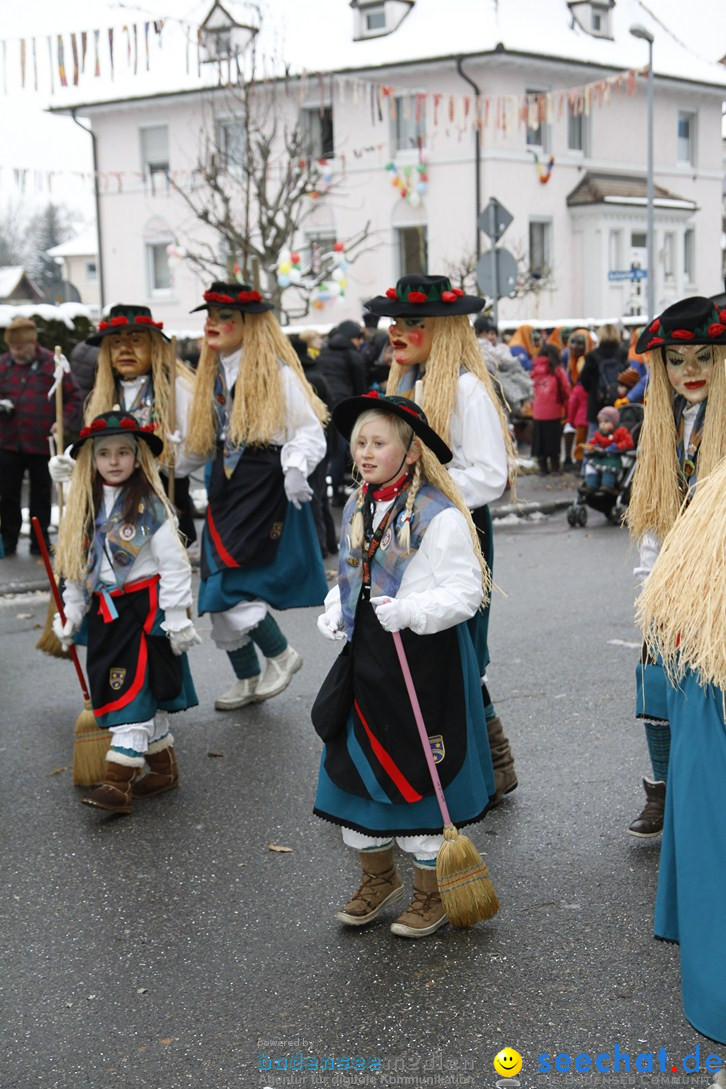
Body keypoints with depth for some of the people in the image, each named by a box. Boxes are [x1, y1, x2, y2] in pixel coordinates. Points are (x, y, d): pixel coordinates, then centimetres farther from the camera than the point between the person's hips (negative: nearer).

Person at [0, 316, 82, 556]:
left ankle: (40, 540, 20)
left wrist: (64, 422, -13)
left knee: (41, 494, 9)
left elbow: (73, 397, -1)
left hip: (41, 443, -2)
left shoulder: (52, 364, -4)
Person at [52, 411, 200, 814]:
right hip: (106, 611, 7)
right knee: (145, 697, 13)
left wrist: (176, 618, -14)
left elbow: (174, 564, -11)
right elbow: (78, 568, 15)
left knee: (133, 691, -11)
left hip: (144, 607, -6)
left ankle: (119, 782, -12)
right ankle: (163, 769, 25)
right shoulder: (87, 508, 9)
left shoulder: (150, 506, -10)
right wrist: (71, 614, 11)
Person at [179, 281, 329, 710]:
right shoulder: (213, 376, 13)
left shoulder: (278, 374, -9)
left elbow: (310, 431, -11)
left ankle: (282, 655, 8)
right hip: (225, 492, 8)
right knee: (221, 598, 10)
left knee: (230, 587, -14)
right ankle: (247, 680, 27)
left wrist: (296, 467, -27)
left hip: (265, 492, -8)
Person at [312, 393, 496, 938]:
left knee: (417, 771, 2)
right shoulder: (358, 509, 9)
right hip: (365, 657, 7)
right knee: (355, 768, 13)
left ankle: (431, 893, 22)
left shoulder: (439, 515, -15)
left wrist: (410, 611, -31)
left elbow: (465, 592, -18)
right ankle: (379, 878, 34)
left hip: (424, 658, -7)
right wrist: (335, 609, 3)